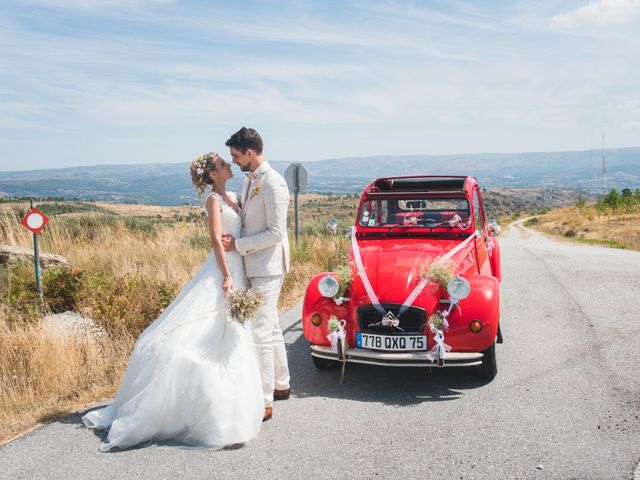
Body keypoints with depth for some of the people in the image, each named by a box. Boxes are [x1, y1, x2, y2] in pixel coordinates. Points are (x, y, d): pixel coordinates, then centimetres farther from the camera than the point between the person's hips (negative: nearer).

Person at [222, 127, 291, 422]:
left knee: (261, 334, -7)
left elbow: (275, 232, -20)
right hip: (255, 266, 10)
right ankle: (281, 385, 33)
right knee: (271, 329, 19)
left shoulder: (273, 184, -17)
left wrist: (238, 245, -17)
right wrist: (233, 238, 5)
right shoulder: (250, 180, 12)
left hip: (267, 268, -10)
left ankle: (264, 402, 1)